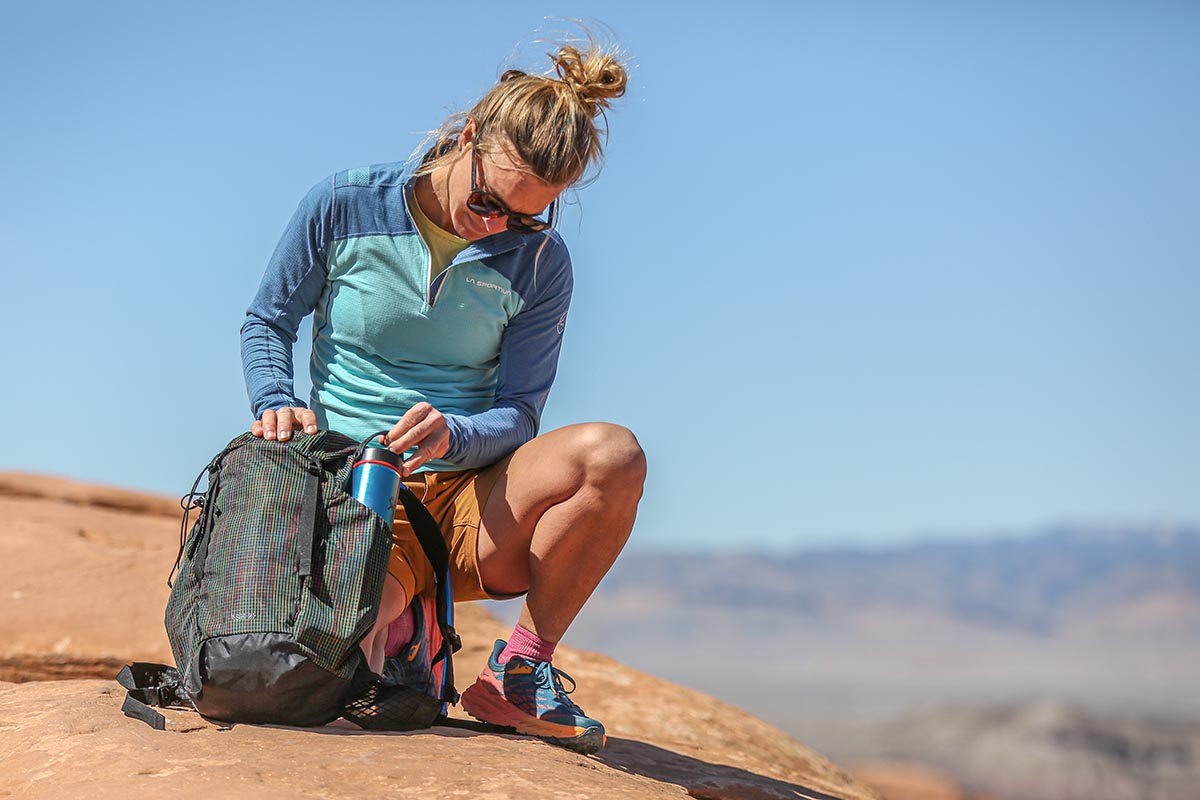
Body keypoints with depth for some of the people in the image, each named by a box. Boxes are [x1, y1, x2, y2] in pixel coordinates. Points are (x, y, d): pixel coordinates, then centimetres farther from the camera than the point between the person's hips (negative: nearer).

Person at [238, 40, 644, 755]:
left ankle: (520, 669, -11)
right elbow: (268, 322, 9)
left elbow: (518, 411, -3)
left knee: (613, 453, -29)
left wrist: (452, 436, -26)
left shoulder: (538, 262, 0)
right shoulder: (346, 206, -2)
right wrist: (277, 403, -12)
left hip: (469, 499, 2)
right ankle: (396, 593, 7)